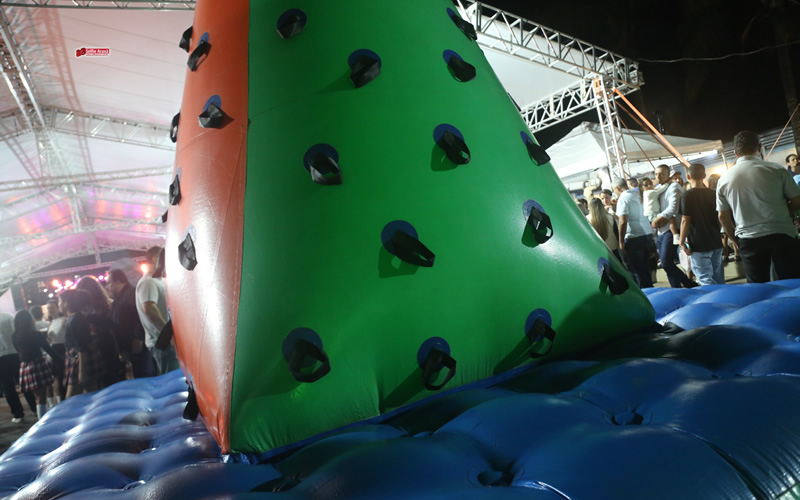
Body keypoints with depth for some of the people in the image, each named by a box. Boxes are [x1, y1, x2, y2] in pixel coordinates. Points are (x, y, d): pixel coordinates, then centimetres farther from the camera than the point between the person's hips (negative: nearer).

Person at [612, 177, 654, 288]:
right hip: (647, 234, 8)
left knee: (637, 270, 1)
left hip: (634, 238, -8)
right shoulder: (636, 195, 13)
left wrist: (621, 241, -14)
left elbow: (623, 222, -19)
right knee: (644, 268, 18)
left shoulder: (623, 198, -11)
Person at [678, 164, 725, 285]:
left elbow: (685, 220, -15)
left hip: (698, 244, -6)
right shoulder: (713, 193, 6)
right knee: (718, 278, 14)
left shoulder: (687, 195, -11)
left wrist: (682, 242, -9)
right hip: (716, 242, 6)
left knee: (706, 279, -4)